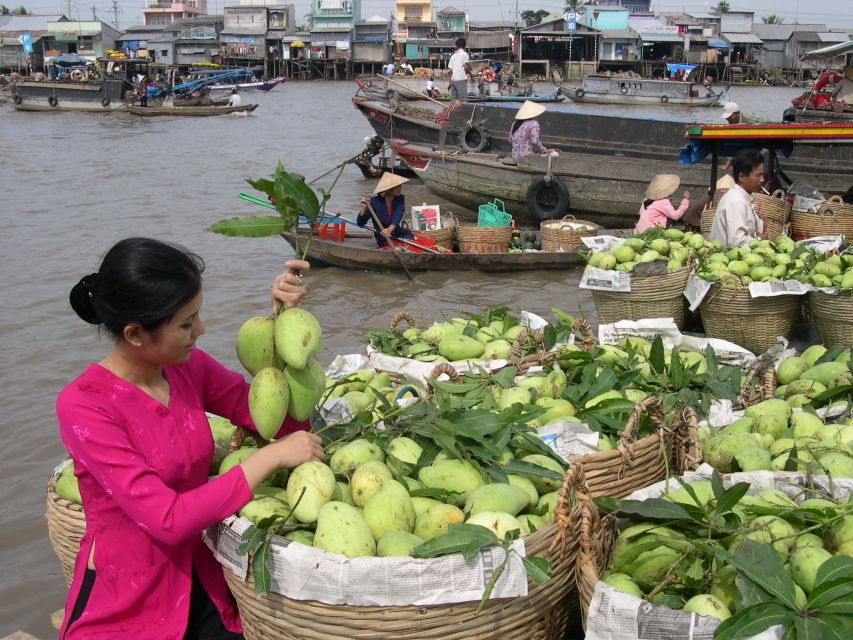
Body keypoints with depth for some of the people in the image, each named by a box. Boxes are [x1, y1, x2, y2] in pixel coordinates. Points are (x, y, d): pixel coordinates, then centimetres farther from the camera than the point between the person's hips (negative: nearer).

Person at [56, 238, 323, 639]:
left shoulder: (189, 367, -2)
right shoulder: (83, 405, -19)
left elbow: (284, 421, -2)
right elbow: (168, 519, -25)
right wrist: (271, 457, -23)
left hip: (199, 586, 5)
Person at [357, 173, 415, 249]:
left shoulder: (400, 199, -2)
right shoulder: (375, 202, -12)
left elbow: (398, 216, -22)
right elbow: (360, 223, -13)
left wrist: (390, 228, -44)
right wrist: (363, 208, -33)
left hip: (399, 234, 4)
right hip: (384, 240, -4)